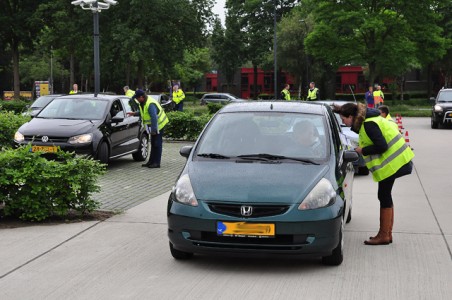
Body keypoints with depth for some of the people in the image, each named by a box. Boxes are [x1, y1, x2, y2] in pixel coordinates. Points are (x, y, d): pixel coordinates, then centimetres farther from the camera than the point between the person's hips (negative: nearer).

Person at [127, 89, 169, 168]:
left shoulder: (150, 104, -28)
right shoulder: (143, 103, 4)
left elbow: (154, 118, -31)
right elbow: (142, 112, 23)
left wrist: (153, 130, -30)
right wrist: (134, 113, 15)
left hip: (158, 125, -11)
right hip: (154, 126, 11)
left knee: (157, 144, -5)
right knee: (153, 144, 16)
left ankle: (157, 163, -1)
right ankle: (151, 161, 24)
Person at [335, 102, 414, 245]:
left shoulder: (369, 125, -21)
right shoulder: (366, 120, 9)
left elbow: (381, 146, -25)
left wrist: (363, 150, -12)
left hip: (391, 162, -10)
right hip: (394, 161, 10)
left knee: (384, 196, -4)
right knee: (385, 196, 15)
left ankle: (383, 235, 2)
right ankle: (387, 233, 22)